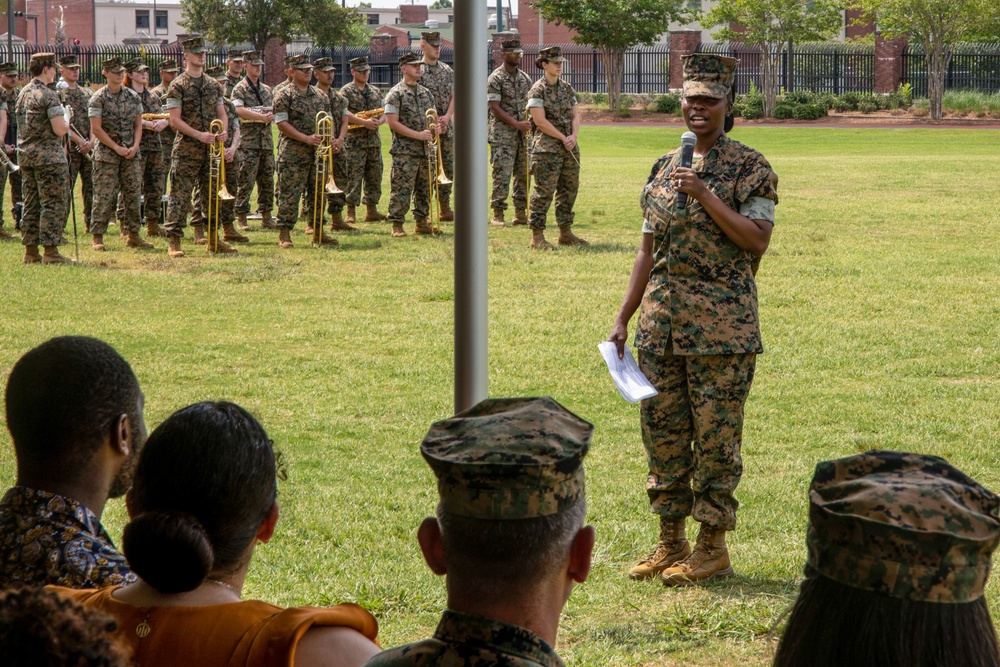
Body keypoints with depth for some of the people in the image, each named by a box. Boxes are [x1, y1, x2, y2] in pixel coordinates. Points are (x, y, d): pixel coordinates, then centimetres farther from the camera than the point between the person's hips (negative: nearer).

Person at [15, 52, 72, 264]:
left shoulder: (23, 94, 12)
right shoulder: (49, 95, -14)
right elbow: (59, 129, -20)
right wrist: (67, 123, 2)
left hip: (25, 154, 8)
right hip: (48, 156, -8)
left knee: (31, 204, 10)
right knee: (52, 204, -4)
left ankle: (31, 251, 12)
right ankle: (51, 251, -6)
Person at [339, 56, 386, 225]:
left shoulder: (375, 91, 16)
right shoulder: (346, 91, -2)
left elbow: (384, 114, 15)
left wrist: (378, 121, -8)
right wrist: (364, 122, -22)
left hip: (374, 140, 6)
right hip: (354, 140, -6)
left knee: (374, 177, 9)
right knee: (353, 178, -6)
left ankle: (372, 210, 16)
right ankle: (351, 213, -2)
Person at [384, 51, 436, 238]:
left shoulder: (426, 93, 16)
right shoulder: (396, 94, -5)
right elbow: (393, 122, -12)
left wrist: (433, 128, -2)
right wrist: (418, 134, -17)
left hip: (425, 150, 7)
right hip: (404, 151, -7)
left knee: (424, 188, 10)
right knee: (401, 189, -7)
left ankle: (422, 222, 19)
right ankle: (397, 224, -2)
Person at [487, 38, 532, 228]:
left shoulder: (525, 78, 13)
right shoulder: (496, 78, -7)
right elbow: (494, 107, -13)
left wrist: (529, 123, 3)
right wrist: (517, 124, -19)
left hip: (523, 134, 6)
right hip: (503, 135, -6)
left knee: (523, 174, 7)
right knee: (502, 174, -8)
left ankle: (521, 213, 14)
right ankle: (498, 215, -4)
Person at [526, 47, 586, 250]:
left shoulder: (567, 89, 14)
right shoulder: (538, 90, -7)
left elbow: (575, 115, 11)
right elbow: (540, 121, -14)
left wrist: (573, 136, -7)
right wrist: (563, 138, -13)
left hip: (569, 147, 7)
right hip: (546, 147, -7)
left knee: (569, 189, 10)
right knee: (544, 191, -8)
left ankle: (566, 233, 20)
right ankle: (537, 236, -5)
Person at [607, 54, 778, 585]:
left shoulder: (748, 167, -4)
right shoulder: (665, 168, 13)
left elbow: (757, 240, -15)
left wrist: (705, 194, -19)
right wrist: (623, 318, 12)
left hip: (721, 324, -6)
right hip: (661, 322, 6)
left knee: (715, 433, -1)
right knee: (662, 431, 10)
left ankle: (713, 548, 9)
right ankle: (670, 542, 20)